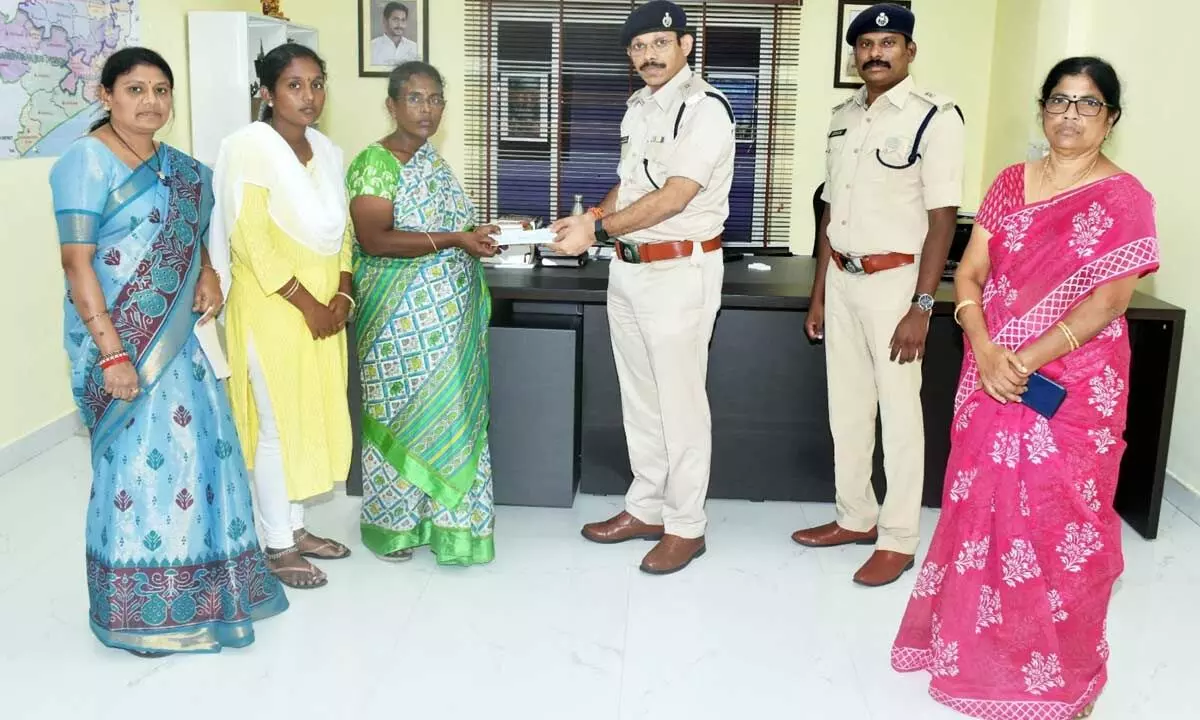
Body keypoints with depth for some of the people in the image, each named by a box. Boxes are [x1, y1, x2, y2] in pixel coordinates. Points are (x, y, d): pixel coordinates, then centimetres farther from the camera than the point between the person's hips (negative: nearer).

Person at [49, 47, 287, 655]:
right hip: (121, 337, -7)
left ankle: (195, 587, 28)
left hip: (175, 332, 8)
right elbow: (76, 261, -16)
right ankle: (137, 611, 13)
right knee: (142, 456, -3)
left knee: (198, 444, 11)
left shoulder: (175, 164, 12)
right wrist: (112, 351, -22)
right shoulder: (88, 161, -11)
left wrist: (207, 274, 5)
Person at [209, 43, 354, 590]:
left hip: (322, 306, 7)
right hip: (272, 307, -7)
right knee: (278, 424, 0)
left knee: (312, 416, 13)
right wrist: (306, 303, -17)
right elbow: (252, 242, -18)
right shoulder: (250, 148, -13)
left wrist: (341, 294, -1)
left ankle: (295, 527, 28)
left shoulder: (326, 151, 9)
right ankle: (277, 547, 13)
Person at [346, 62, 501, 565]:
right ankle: (391, 523, 18)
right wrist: (455, 239, -25)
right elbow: (374, 239, -21)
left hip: (448, 316, 7)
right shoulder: (374, 164, -12)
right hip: (402, 318, -7)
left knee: (449, 410, 10)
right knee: (403, 415, 2)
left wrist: (485, 233, 7)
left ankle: (432, 513, 24)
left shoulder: (433, 162, 12)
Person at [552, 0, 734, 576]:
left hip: (680, 271, -8)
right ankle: (646, 508, 29)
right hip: (628, 268, 8)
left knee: (680, 402, 1)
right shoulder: (637, 107, 13)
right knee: (639, 398, 15)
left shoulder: (705, 108, -13)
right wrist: (592, 218, 4)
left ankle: (685, 526, 14)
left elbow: (673, 198, -21)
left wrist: (599, 228, -20)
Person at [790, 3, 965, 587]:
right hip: (842, 279, 7)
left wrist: (921, 306, -18)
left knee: (899, 411, 2)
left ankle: (898, 539, 15)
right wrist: (819, 291, 13)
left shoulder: (934, 117, -10)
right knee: (846, 406, 13)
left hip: (893, 281, -6)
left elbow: (942, 219, -13)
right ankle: (855, 517, 29)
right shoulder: (843, 117, 10)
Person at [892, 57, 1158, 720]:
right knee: (982, 510, 12)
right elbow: (968, 273, 3)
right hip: (990, 381, 4)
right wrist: (985, 352, -12)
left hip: (1072, 389, -4)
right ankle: (976, 648, 32)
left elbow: (1108, 301, -12)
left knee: (1060, 526, 4)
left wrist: (1027, 360, -19)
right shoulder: (1010, 184, 8)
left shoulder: (1123, 198, -5)